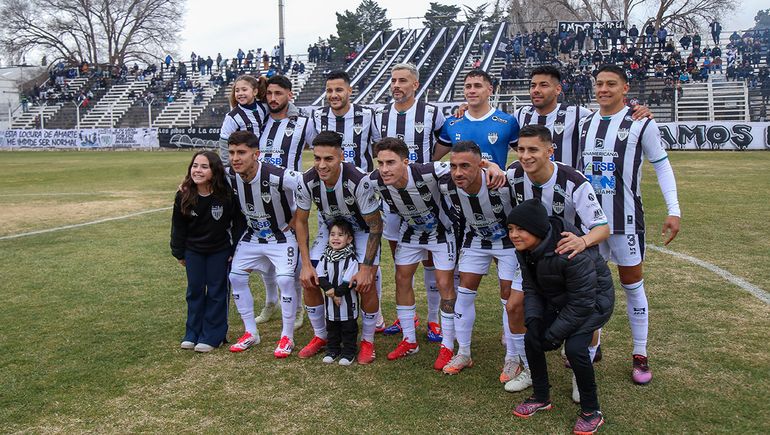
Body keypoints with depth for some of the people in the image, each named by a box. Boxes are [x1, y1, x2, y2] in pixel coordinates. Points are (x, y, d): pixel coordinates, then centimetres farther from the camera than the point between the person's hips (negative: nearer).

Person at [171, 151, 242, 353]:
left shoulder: (227, 194, -23)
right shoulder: (183, 196, -15)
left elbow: (238, 222, -11)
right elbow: (178, 226, -2)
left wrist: (236, 251, -8)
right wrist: (179, 253, 4)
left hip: (219, 249, -3)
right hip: (193, 249, 3)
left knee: (216, 290, 5)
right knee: (195, 290, 11)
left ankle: (212, 335, 15)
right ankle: (192, 333, 24)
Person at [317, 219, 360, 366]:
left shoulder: (351, 258, -14)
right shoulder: (325, 257, -1)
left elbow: (350, 281, -19)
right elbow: (320, 276, -6)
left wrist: (337, 292, -18)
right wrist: (329, 289, -20)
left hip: (347, 301, -4)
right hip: (330, 303, 4)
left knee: (349, 329, 9)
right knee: (331, 329, 18)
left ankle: (349, 353, 21)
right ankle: (332, 351, 32)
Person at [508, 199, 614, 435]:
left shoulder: (572, 254, -37)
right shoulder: (525, 250, -13)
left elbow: (582, 303, -29)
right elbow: (531, 287, 1)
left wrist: (554, 334, -23)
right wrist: (533, 319, -14)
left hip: (593, 301, -7)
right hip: (558, 301, 8)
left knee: (575, 348, -24)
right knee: (532, 339, -3)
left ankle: (591, 412, -2)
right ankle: (541, 398, 20)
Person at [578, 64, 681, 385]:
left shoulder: (641, 124, -6)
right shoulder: (585, 124, 9)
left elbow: (662, 166, -2)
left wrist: (673, 211, -8)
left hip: (625, 218, -4)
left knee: (631, 284, 4)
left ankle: (640, 355, 16)